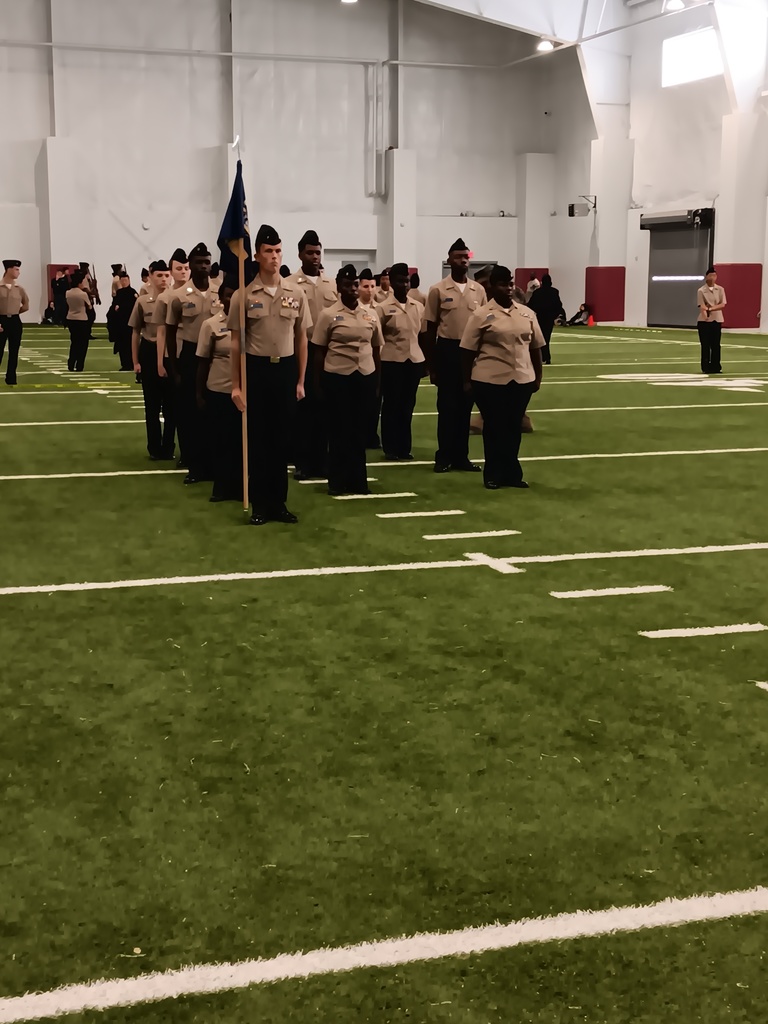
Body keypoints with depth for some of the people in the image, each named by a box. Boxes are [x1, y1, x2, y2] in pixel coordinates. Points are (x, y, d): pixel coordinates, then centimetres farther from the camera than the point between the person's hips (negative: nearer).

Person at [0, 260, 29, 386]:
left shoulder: (19, 288, 4)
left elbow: (26, 305, 15)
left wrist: (13, 313, 11)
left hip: (15, 321, 4)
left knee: (14, 352, 6)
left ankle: (11, 379, 13)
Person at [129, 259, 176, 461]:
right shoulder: (142, 301, 1)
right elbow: (135, 333, 6)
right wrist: (135, 361, 2)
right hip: (150, 353, 1)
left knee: (171, 404, 3)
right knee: (152, 404, 7)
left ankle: (168, 448, 13)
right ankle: (155, 448, 17)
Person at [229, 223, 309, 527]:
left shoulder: (296, 293, 3)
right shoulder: (244, 295, -4)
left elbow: (301, 338, 8)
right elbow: (236, 342, -1)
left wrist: (301, 380, 6)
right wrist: (236, 385, -4)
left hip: (286, 368, 2)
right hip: (256, 368, -2)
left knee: (282, 437, 7)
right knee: (257, 438, 4)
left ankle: (279, 502, 16)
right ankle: (259, 504, 13)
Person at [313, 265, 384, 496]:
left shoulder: (371, 315, 7)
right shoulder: (328, 315, -2)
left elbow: (376, 349, 13)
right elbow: (319, 351, 0)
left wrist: (377, 379, 11)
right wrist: (319, 382, -3)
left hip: (365, 376, 3)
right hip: (337, 376, -3)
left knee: (360, 428, 7)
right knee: (339, 428, 2)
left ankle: (358, 480, 14)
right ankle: (337, 481, 9)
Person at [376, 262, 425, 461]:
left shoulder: (419, 307, 7)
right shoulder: (383, 308, -4)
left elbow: (423, 335, 13)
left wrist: (427, 361, 10)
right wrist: (376, 364, -3)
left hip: (414, 360, 3)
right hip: (391, 361, -3)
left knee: (408, 405, 8)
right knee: (391, 404, 3)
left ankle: (404, 448, 15)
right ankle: (390, 448, 10)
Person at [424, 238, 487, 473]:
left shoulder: (478, 290, 5)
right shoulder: (438, 290, -4)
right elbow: (431, 329, -1)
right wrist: (431, 365, -2)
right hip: (447, 350, -3)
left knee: (465, 406, 8)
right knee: (447, 405, 2)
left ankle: (461, 456, 15)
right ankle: (444, 456, 10)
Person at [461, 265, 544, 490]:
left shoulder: (527, 314, 7)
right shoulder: (481, 316, -5)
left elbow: (535, 348, 13)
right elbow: (468, 351, -3)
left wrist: (538, 377, 12)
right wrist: (467, 381, -4)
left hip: (521, 379, 4)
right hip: (490, 381, -4)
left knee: (514, 428, 10)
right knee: (494, 428, 4)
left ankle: (512, 473, 20)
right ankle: (493, 474, 14)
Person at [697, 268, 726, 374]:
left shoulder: (720, 289, 5)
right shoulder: (701, 291, -3)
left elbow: (722, 305, -3)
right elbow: (702, 306, -11)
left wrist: (711, 308, -16)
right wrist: (705, 313, -31)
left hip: (717, 320, 2)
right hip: (704, 321, -2)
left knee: (716, 345, 5)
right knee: (705, 345, 0)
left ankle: (716, 367, 10)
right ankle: (706, 367, 4)